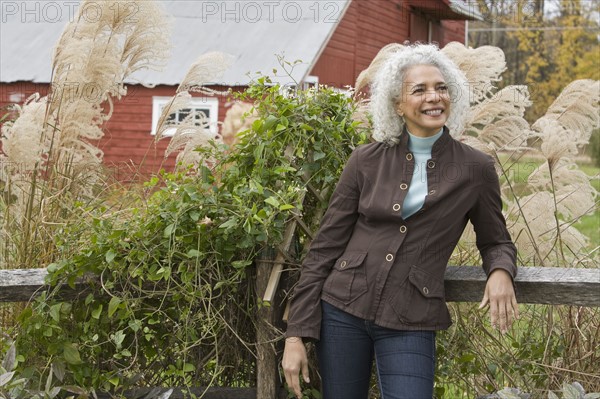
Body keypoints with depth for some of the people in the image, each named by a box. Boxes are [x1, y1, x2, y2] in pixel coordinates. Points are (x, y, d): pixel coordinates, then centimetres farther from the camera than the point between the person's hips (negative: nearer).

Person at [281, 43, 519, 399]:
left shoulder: (476, 169, 0)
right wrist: (297, 334, -2)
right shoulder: (366, 161, 1)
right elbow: (325, 247, 3)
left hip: (410, 325, -1)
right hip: (342, 309, 1)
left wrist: (501, 272, -11)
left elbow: (496, 241, 14)